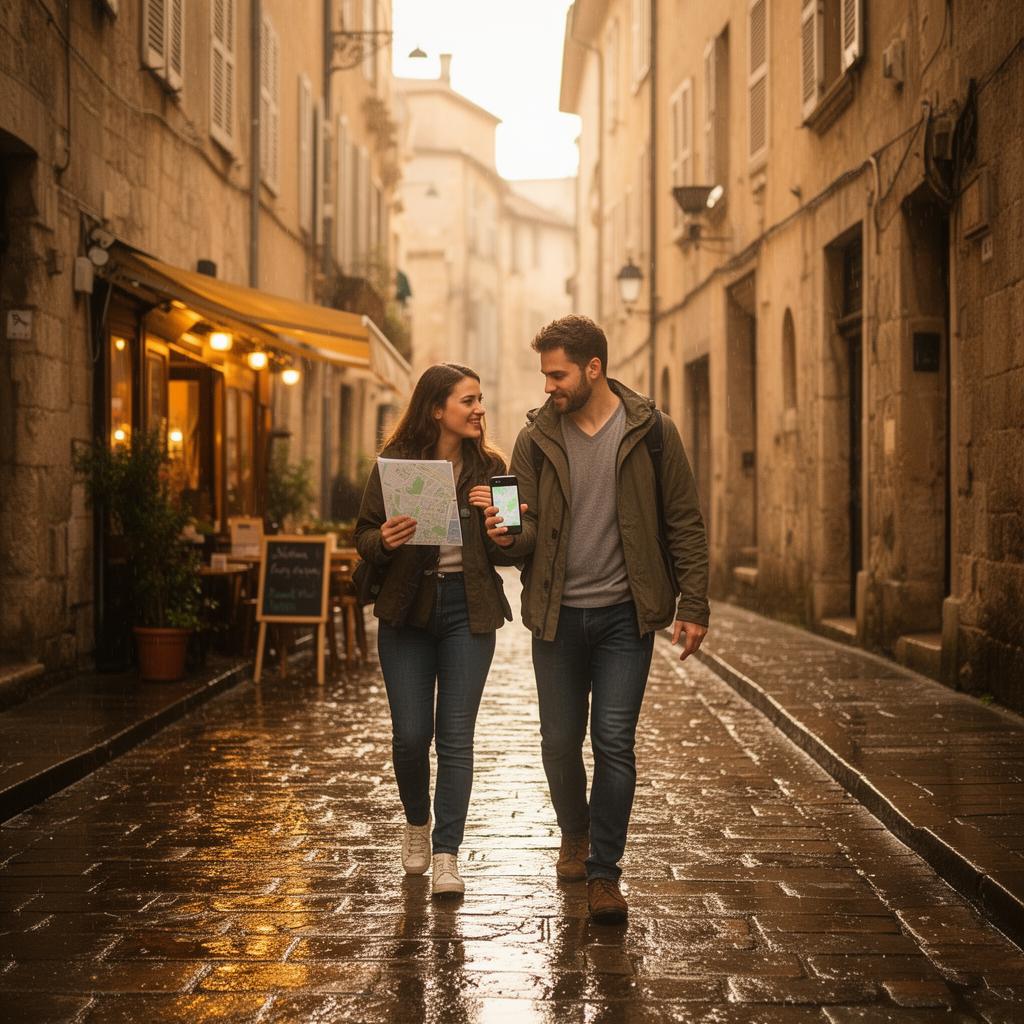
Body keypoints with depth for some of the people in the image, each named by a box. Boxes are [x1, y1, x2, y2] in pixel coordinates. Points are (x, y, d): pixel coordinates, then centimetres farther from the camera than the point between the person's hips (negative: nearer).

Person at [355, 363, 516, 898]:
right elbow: (364, 536, 1)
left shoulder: (489, 466, 2)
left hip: (468, 610, 1)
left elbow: (506, 553, 5)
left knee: (455, 737, -1)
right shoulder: (395, 462, -2)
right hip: (407, 610, -1)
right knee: (411, 735, 1)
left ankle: (446, 854, 6)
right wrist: (384, 541, -21)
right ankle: (417, 823, 30)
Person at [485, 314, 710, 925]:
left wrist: (694, 606, -5)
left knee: (615, 742, -6)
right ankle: (575, 836, 37)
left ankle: (604, 872, 5)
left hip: (624, 613, -2)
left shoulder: (651, 432, -4)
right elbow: (530, 528, 5)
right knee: (560, 741, 10)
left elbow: (685, 523, 0)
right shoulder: (537, 439, 2)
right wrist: (510, 537, -19)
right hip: (558, 613, 3)